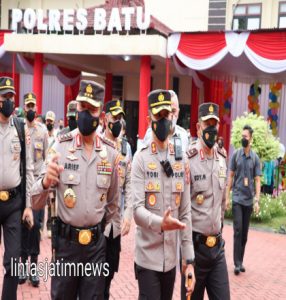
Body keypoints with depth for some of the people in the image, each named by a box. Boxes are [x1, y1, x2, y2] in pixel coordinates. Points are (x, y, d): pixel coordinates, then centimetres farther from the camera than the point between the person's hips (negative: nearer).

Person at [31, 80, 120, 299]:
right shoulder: (60, 146, -9)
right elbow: (36, 203, -12)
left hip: (97, 243, 2)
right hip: (66, 241, -1)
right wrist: (45, 182, -30)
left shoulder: (110, 153, -2)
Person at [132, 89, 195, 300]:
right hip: (147, 257, -4)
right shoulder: (140, 159, -8)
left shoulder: (182, 160, 4)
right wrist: (160, 223, -35)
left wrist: (189, 259, 2)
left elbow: (186, 213, 5)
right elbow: (137, 209, -15)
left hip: (171, 257, 4)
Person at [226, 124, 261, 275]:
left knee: (245, 232, 9)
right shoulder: (236, 154, -1)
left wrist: (257, 201, -8)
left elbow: (257, 181, 0)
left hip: (249, 200, 2)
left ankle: (241, 261, 20)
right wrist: (227, 196, 1)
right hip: (237, 198, -2)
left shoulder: (255, 158, 1)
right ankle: (237, 263, -1)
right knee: (238, 230, -6)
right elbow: (230, 176, 3)